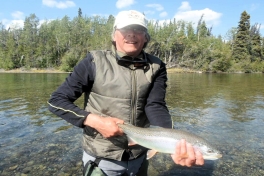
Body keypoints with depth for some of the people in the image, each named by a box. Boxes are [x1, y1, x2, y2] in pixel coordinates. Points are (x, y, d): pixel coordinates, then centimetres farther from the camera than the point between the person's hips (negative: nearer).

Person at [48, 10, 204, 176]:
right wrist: (95, 121, -22)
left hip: (139, 157, 3)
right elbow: (56, 101, -10)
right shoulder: (95, 62, -13)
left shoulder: (155, 67, -5)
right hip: (101, 158, -2)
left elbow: (155, 106, -16)